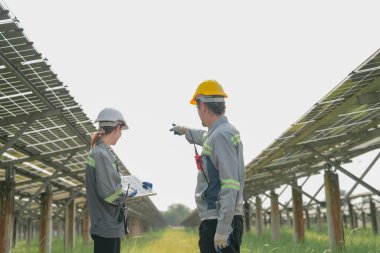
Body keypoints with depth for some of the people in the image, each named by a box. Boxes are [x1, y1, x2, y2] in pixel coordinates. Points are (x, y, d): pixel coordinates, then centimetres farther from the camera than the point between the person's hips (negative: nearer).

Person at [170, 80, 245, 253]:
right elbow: (204, 137, 42)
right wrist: (185, 131, 58)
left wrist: (222, 230, -24)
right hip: (213, 221, 10)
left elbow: (230, 185, -23)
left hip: (221, 222, -10)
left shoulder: (222, 135, -16)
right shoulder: (217, 134, 14)